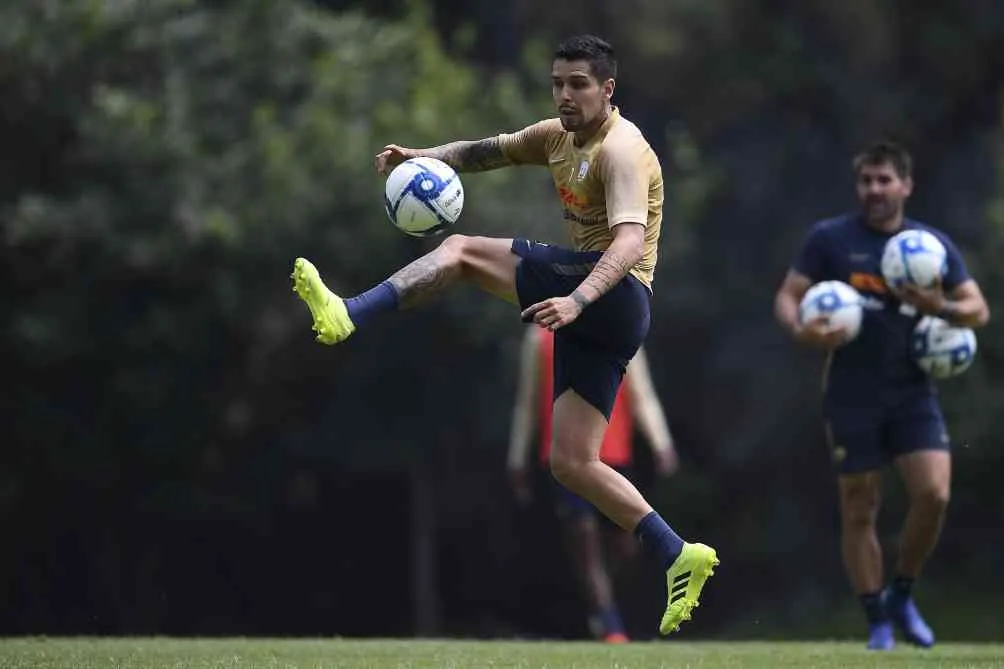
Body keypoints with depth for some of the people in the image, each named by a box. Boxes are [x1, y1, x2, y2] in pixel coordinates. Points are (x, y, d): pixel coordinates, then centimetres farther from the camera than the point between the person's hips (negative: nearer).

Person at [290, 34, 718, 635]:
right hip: (593, 316, 9)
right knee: (571, 463, 5)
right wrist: (419, 157, -2)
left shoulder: (621, 149, -13)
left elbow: (630, 242, -27)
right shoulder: (560, 136, 16)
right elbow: (488, 151, 18)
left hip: (614, 294, -9)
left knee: (463, 250, -12)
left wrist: (577, 300, -42)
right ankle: (679, 557, 6)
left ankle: (350, 315, -25)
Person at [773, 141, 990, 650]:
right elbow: (788, 296, 0)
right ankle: (878, 624, 10)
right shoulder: (829, 239, 1)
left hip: (913, 392, 2)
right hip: (851, 396, -2)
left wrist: (940, 309, -14)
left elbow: (978, 309, 8)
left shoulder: (933, 245, 7)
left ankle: (901, 597, 7)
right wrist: (799, 330, -22)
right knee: (859, 510, -1)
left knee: (933, 494, -15)